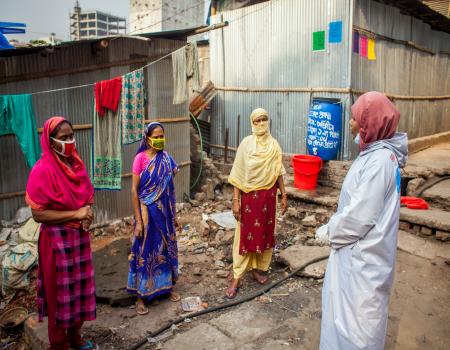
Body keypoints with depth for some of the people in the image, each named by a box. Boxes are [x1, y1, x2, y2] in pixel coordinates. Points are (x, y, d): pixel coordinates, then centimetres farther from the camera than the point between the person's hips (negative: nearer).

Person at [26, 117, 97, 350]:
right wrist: (75, 214, -21)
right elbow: (38, 214, -19)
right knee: (60, 292, 7)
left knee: (80, 286, 17)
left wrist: (88, 213, -5)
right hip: (57, 239, -7)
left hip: (80, 236, 7)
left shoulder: (77, 164, 3)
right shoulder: (42, 170, -18)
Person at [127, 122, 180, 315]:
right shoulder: (140, 158, -12)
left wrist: (174, 214, 11)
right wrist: (138, 220, -14)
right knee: (145, 252, 4)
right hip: (147, 212, -4)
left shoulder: (167, 158, 2)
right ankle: (141, 296, 18)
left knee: (166, 248, 16)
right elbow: (134, 190, -12)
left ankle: (168, 286, 35)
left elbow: (170, 188, 9)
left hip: (165, 212, 5)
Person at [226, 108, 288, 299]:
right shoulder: (246, 143, -8)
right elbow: (238, 174, -9)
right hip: (249, 195, -3)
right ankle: (236, 277, 11)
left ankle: (258, 268, 31)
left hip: (268, 195, 4)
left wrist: (284, 195, 6)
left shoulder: (274, 144, 3)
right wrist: (236, 199, -12)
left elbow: (278, 172, 8)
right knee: (246, 234, 1)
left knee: (265, 232, 12)